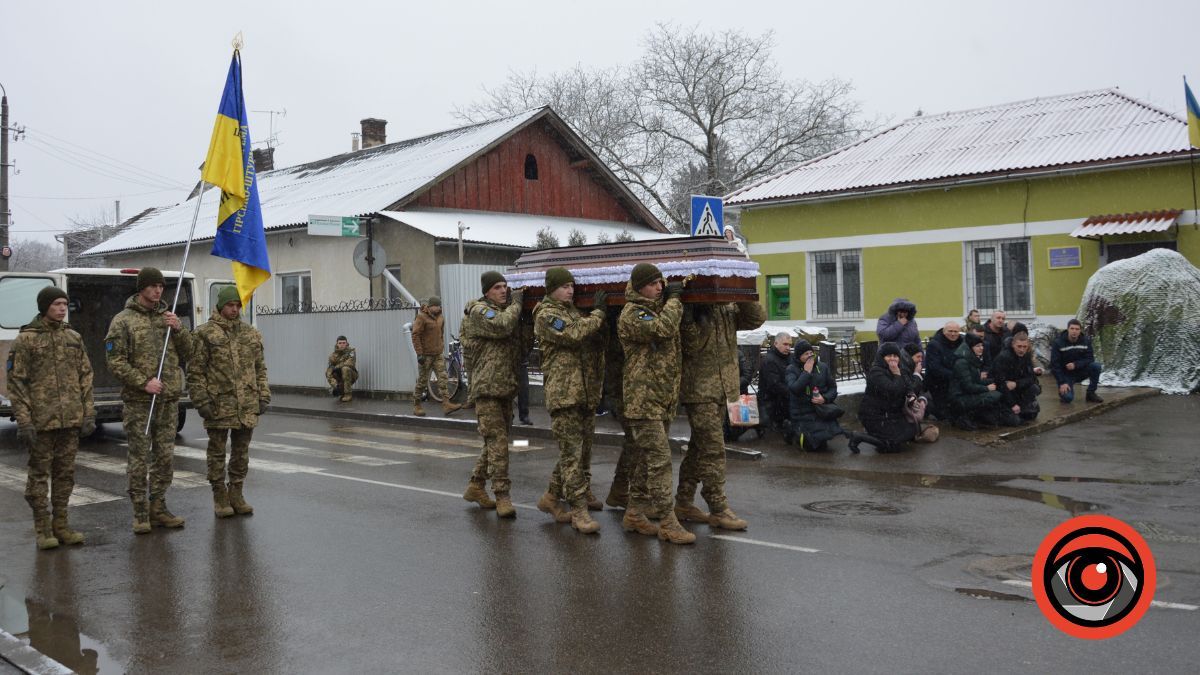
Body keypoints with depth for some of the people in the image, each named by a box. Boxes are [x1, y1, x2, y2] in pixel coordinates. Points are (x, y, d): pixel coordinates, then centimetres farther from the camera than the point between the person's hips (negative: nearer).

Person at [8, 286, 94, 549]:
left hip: (71, 419, 4)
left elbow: (85, 376, 12)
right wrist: (23, 420, -12)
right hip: (41, 420, -4)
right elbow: (16, 381, -5)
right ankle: (42, 528, 11)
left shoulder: (73, 337, 10)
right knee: (40, 473, 3)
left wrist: (88, 413, 6)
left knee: (65, 472, 10)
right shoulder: (26, 339, -3)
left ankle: (60, 523, 20)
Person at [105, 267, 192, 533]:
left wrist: (178, 329, -6)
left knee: (165, 457, 9)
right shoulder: (123, 321, -3)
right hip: (138, 401, -5)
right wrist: (143, 382, -16)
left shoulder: (168, 317, 12)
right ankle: (140, 513, 8)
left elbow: (187, 352, 11)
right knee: (139, 458, 0)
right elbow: (115, 361, -8)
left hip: (169, 399, 5)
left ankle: (158, 508, 19)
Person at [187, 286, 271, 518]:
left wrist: (263, 396, 7)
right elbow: (195, 371, -5)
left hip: (247, 405, 4)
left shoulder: (251, 333, 11)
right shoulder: (205, 333, -3)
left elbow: (260, 369, 15)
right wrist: (201, 400, -11)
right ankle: (220, 496, 16)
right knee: (217, 452, 6)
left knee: (241, 452, 11)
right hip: (218, 404, -4)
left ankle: (236, 494, 21)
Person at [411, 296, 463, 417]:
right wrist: (419, 354, -18)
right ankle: (416, 406, 14)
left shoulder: (440, 317, 10)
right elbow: (415, 336, -14)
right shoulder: (422, 317, -11)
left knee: (443, 379, -4)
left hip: (438, 354, 6)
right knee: (422, 381, 1)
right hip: (426, 355, -6)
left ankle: (446, 404, -7)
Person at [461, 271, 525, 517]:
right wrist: (516, 303, -9)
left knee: (496, 440, 13)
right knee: (498, 441, -11)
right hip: (486, 387, -8)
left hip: (505, 387, 8)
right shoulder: (479, 311, -6)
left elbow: (524, 341, 14)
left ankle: (475, 485, 25)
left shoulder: (506, 310, 18)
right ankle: (502, 497, -9)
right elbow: (502, 326, -24)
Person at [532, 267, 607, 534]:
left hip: (586, 393, 9)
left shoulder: (575, 312, 20)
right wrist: (598, 312, -9)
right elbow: (574, 335, -19)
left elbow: (597, 339, 21)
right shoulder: (546, 315, -5)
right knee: (572, 453, -8)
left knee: (582, 451, 13)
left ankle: (552, 497, 25)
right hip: (564, 393, -8)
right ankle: (579, 511, -5)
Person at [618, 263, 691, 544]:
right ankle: (667, 523, -9)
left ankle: (634, 514, 22)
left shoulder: (659, 308, 18)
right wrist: (674, 298, -11)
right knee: (659, 459, -11)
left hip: (663, 397, 9)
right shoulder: (631, 314, -11)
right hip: (643, 397, -9)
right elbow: (664, 328, -25)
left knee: (645, 457, 13)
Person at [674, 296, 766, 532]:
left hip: (722, 389, 8)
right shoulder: (688, 310, -9)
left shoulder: (726, 309, 10)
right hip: (699, 390, -8)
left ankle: (684, 503, 24)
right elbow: (691, 345, -19)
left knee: (699, 448, 14)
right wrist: (688, 317, -29)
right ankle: (718, 509, -2)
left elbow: (757, 318, 6)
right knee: (713, 450, -8)